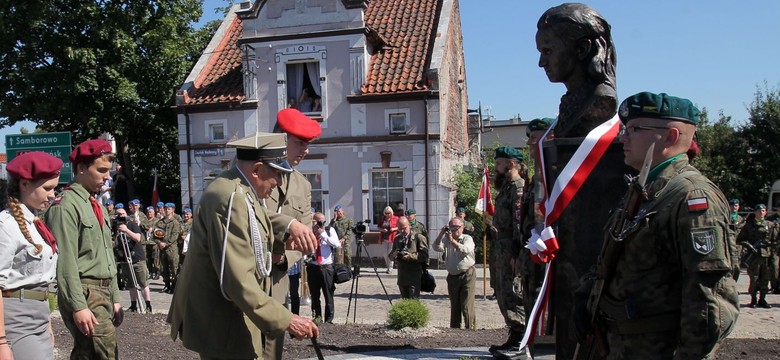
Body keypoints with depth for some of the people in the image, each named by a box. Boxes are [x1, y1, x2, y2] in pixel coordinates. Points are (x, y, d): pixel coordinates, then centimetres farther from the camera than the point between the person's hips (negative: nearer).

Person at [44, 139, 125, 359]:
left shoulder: (97, 207, 17)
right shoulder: (66, 206, -11)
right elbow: (65, 262, -16)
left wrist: (114, 298, 18)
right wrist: (78, 306, -20)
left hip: (104, 292, 9)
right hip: (84, 294, -9)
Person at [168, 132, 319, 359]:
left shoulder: (240, 190, 8)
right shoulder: (231, 198, -25)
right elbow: (239, 281, -30)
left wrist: (282, 244, 0)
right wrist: (286, 321, -27)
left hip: (231, 316, 10)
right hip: (221, 324, -10)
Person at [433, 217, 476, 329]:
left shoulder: (467, 238, -2)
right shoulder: (446, 239, 9)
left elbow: (465, 250, -21)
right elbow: (437, 247, -8)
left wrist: (452, 241, -25)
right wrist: (442, 233, -16)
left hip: (467, 275, -4)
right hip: (452, 277, 4)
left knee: (467, 306, -8)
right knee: (454, 307, 14)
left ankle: (471, 330, -2)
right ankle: (454, 330, 25)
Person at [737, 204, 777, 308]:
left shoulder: (771, 225, 9)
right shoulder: (749, 225, 5)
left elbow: (774, 242, 9)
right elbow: (739, 239, 5)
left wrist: (773, 256, 1)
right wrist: (749, 246, -11)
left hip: (767, 256, 2)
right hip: (754, 256, -2)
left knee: (765, 279, 5)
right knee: (754, 279, 0)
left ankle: (762, 300, 17)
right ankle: (753, 300, 11)